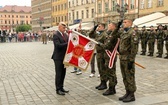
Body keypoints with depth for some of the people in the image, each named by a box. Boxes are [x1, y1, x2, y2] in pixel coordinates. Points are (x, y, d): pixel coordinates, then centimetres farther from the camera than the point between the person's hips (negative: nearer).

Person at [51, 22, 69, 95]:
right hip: (58, 57, -8)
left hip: (64, 57, 8)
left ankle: (61, 88, 25)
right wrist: (68, 43, -26)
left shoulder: (65, 35, 12)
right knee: (58, 74, 1)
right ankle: (58, 89, 10)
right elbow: (58, 45, -24)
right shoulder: (55, 35, -13)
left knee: (63, 73, 14)